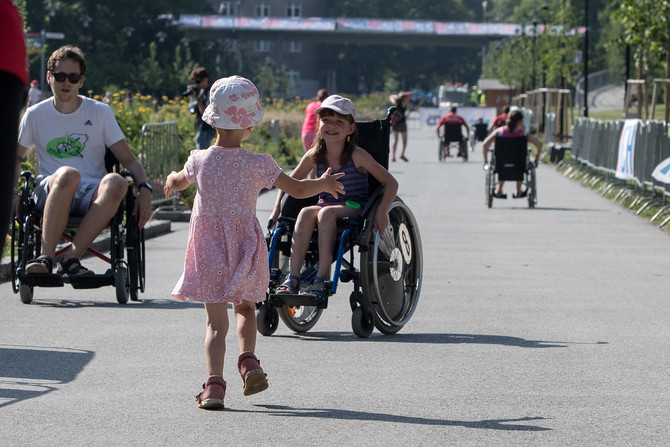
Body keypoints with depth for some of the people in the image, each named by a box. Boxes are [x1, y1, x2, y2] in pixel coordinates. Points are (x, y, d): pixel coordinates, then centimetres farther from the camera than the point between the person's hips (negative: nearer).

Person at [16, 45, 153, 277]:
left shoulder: (100, 113, 9)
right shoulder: (35, 115, 11)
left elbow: (129, 160, 7)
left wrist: (144, 188, -12)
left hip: (91, 198, 1)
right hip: (49, 195, -1)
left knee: (116, 182, -36)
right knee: (68, 174, -37)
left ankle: (71, 256, -36)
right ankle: (46, 256, -39)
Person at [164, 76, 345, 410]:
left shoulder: (200, 161, -6)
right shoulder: (258, 165, -11)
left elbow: (177, 182, 16)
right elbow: (297, 189, -3)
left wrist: (172, 181, 41)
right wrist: (324, 183, 18)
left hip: (208, 250, 0)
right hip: (246, 249, 0)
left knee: (216, 321, 1)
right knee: (245, 308, 23)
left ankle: (214, 382, -15)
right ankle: (248, 360, -1)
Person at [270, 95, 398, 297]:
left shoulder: (357, 156, -10)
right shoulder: (314, 157, 1)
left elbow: (391, 183, -8)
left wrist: (382, 212, -21)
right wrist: (277, 209, 4)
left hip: (354, 208, -4)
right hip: (325, 203, 4)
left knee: (326, 213, -35)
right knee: (305, 213, -29)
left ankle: (322, 279, -39)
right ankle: (292, 277, -34)